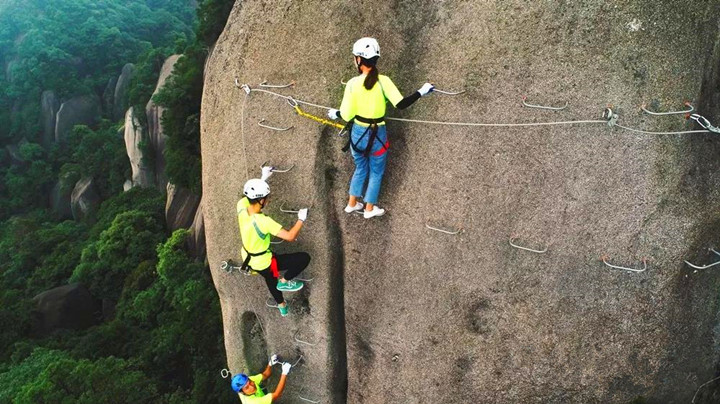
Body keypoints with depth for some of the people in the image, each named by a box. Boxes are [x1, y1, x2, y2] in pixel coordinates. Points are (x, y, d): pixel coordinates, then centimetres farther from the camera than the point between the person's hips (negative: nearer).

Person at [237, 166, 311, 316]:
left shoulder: (241, 205, -18)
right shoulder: (263, 221, -39)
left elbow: (251, 193, 7)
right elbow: (290, 236, -38)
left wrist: (263, 177, 13)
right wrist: (301, 219, -23)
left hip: (247, 258, 8)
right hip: (263, 263, -8)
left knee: (270, 277, 37)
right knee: (305, 258, -3)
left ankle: (281, 305, 61)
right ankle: (284, 282, 16)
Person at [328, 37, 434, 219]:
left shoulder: (352, 83, -11)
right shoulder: (383, 81, -16)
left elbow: (347, 115, -8)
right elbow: (401, 104, -20)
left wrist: (335, 114, 13)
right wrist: (421, 92, -9)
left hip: (358, 134, 2)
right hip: (377, 135, -2)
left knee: (360, 169, 25)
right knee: (376, 172, 19)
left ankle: (352, 204, 35)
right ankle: (369, 208, 29)